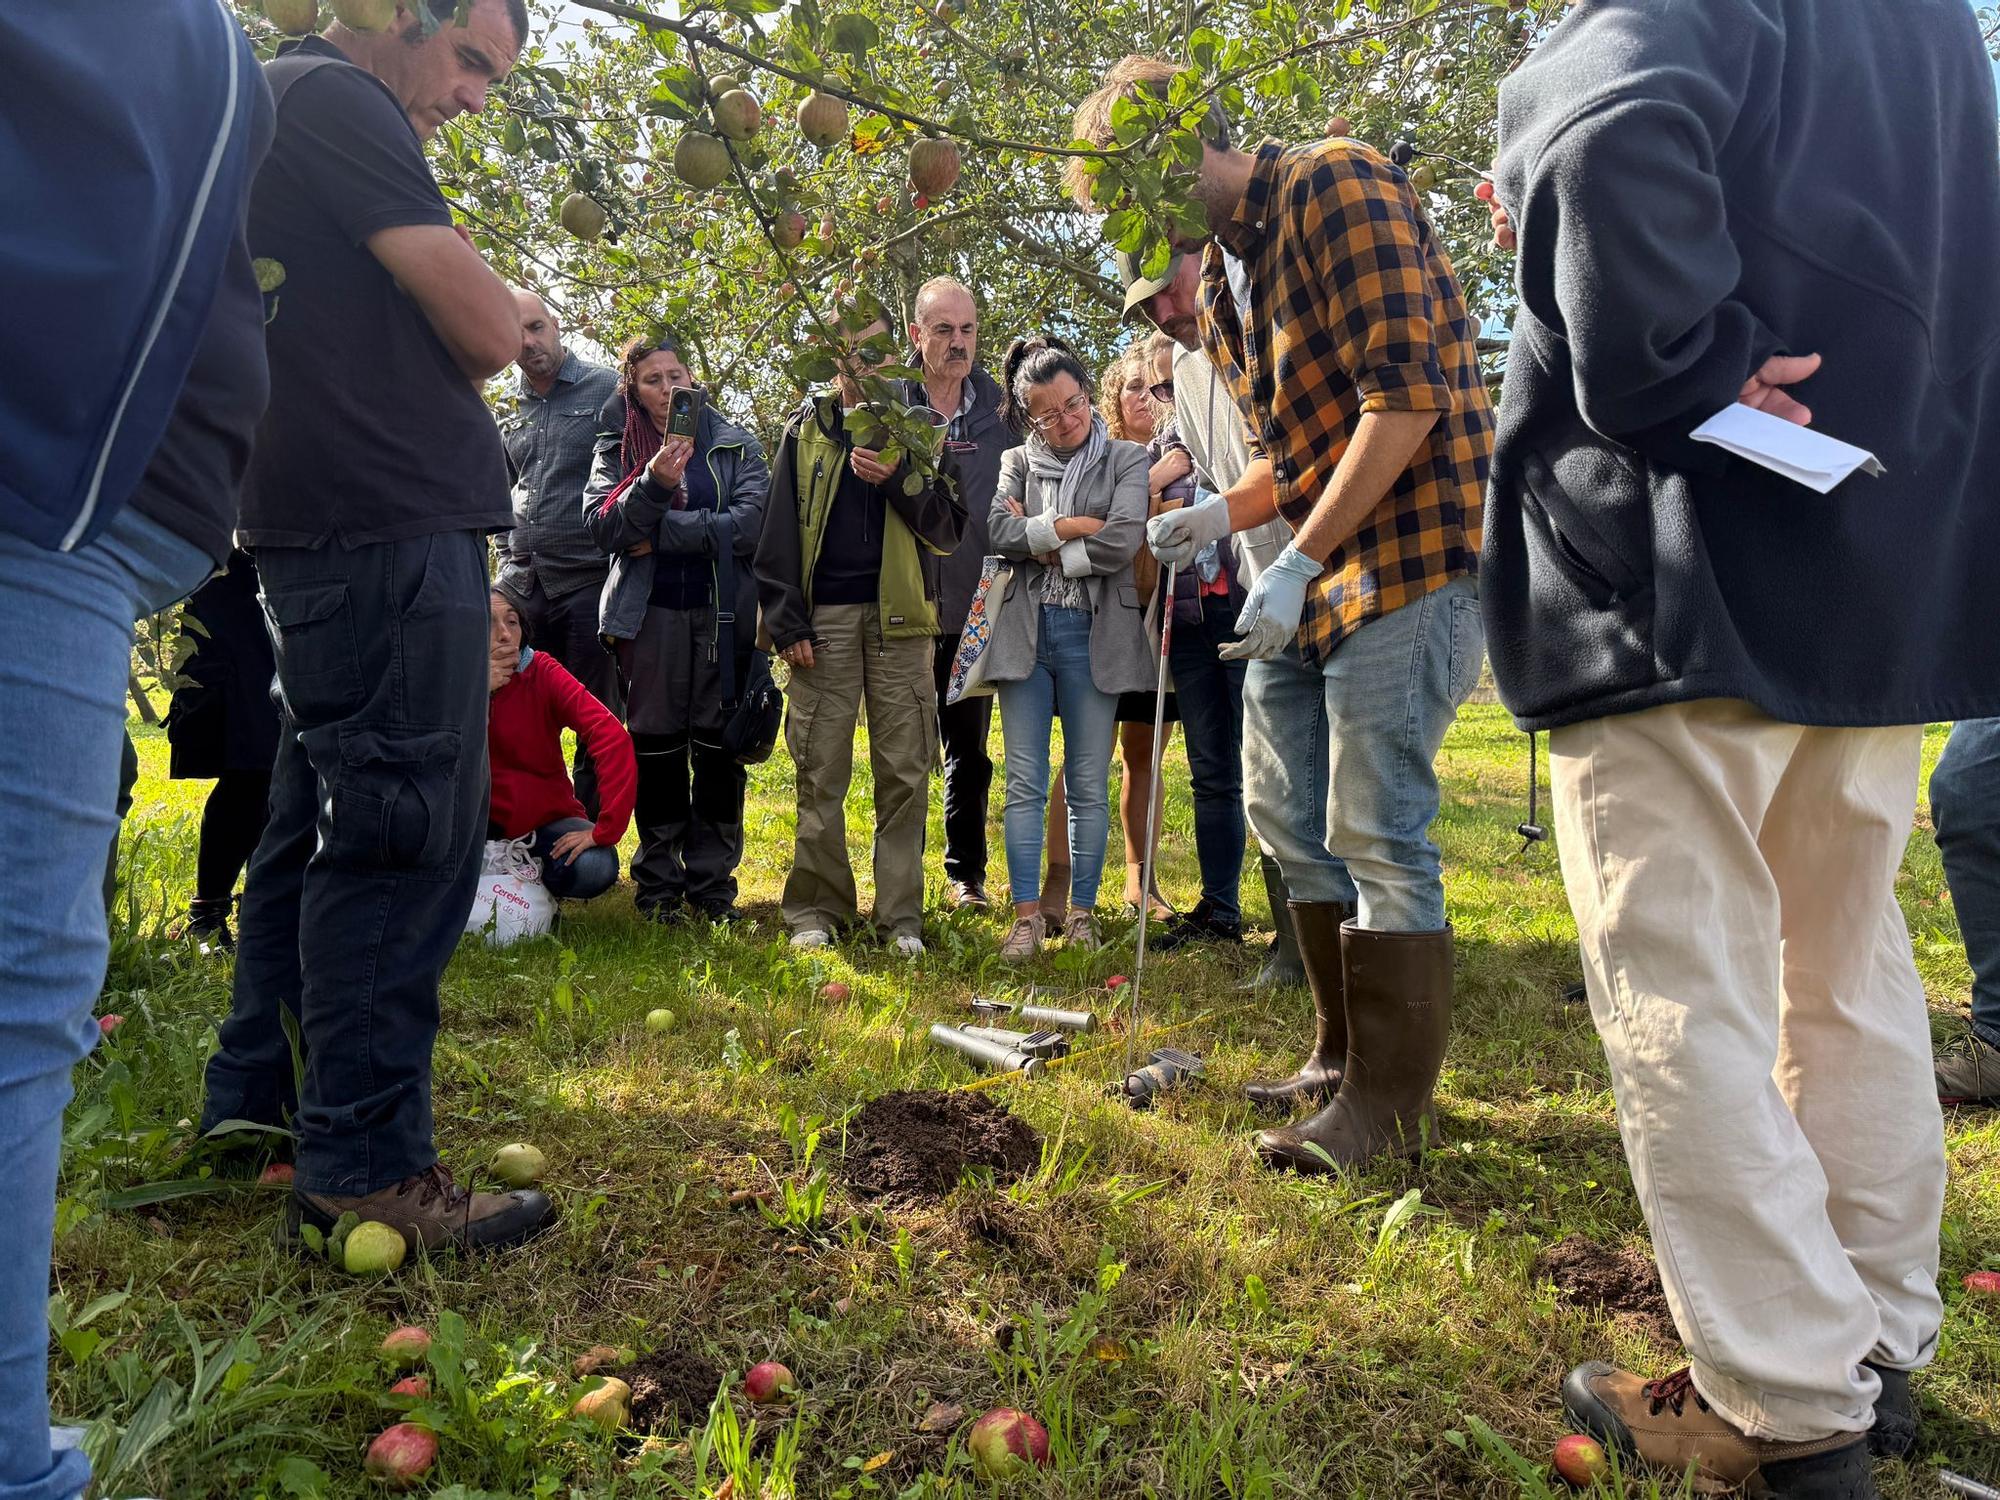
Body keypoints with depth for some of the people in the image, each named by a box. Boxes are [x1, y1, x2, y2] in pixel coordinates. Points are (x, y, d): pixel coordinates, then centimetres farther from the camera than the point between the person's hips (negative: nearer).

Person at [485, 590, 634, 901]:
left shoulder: (541, 671, -13)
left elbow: (613, 737, -25)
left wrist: (605, 830, -30)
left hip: (546, 820, 0)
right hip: (484, 822, 1)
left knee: (596, 867, -30)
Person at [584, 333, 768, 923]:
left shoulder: (736, 445, 6)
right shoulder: (617, 448, 9)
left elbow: (750, 524, -10)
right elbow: (604, 526, -5)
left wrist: (659, 534, -9)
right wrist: (655, 483, -21)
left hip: (724, 613, 0)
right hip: (650, 614, 1)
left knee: (719, 746, 1)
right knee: (656, 747, 3)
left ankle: (712, 881, 10)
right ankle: (659, 881, 13)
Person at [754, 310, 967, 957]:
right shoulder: (805, 430, 13)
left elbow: (949, 529, 4)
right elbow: (778, 531, 7)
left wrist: (897, 480, -12)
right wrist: (786, 621, -2)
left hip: (900, 618, 0)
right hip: (823, 618, 0)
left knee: (904, 775, 0)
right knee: (820, 775, 0)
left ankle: (901, 916, 7)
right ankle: (817, 910, 9)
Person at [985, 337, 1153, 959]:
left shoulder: (1126, 459, 6)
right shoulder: (1017, 463, 13)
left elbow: (1123, 541, -10)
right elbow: (1000, 533, -4)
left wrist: (1041, 547, -3)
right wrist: (1069, 527, -9)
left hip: (1094, 633, -2)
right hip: (1025, 632, 2)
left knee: (1089, 785, 3)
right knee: (1024, 783, 0)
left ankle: (1082, 912, 12)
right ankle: (1027, 915, 5)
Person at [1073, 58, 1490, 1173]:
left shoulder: (1339, 185, -9)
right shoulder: (1221, 276, 17)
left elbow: (1407, 396, -19)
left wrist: (1297, 563, -19)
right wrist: (1219, 517, 2)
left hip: (1416, 547, -9)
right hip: (1321, 574, 9)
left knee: (1380, 831, -7)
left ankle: (1393, 1103, 7)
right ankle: (1346, 1055, 26)